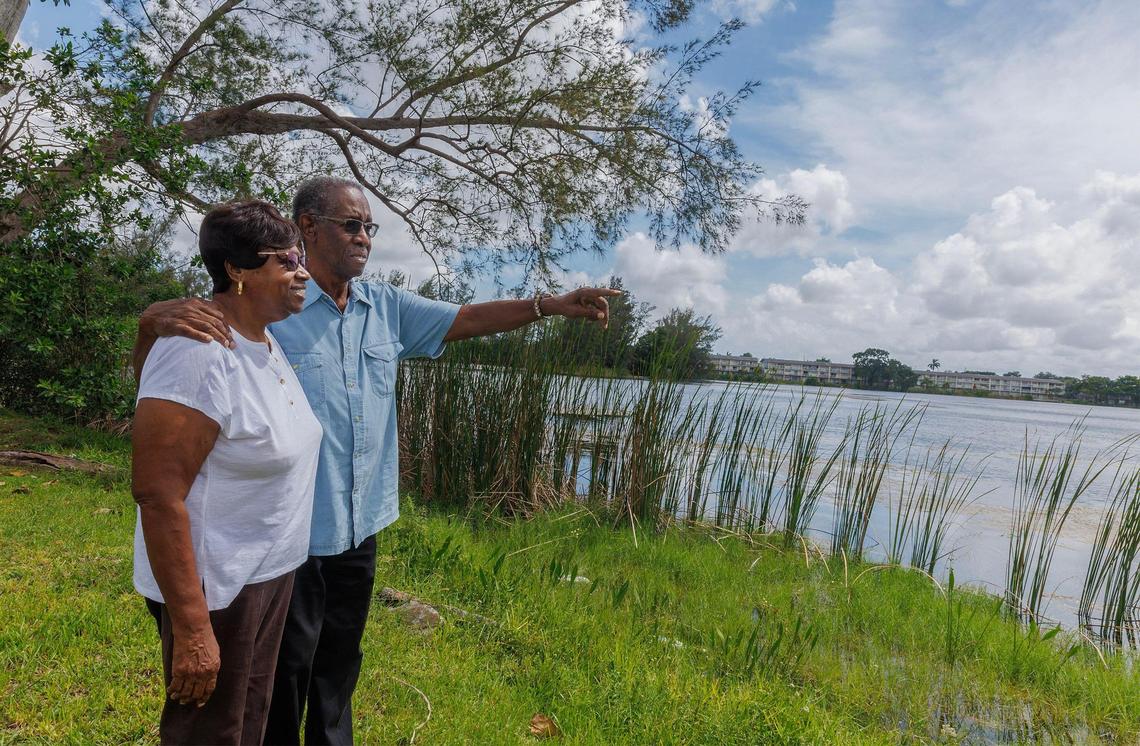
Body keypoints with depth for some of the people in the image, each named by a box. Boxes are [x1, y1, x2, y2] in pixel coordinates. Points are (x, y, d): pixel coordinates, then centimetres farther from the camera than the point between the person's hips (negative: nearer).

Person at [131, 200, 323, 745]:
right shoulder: (198, 354, -25)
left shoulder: (266, 343, 4)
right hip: (215, 586, -8)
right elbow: (158, 494, -26)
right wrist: (191, 629, -24)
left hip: (272, 572, 8)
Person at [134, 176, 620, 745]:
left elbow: (466, 320, 3)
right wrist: (158, 320, -38)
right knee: (286, 674, 14)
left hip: (360, 527, 6)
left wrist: (552, 305, -8)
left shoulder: (387, 307, 2)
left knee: (340, 665, 25)